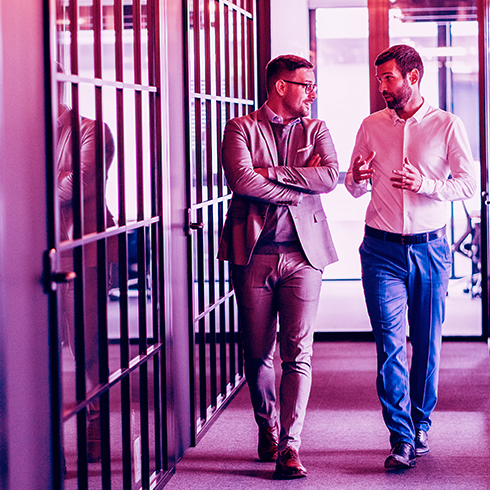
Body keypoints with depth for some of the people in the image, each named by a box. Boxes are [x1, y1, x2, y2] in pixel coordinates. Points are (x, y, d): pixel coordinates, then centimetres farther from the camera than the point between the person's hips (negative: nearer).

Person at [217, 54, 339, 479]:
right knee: (257, 352, 6)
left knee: (298, 353, -6)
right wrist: (299, 184, -9)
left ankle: (290, 446, -5)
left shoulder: (316, 130, 12)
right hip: (253, 253, -1)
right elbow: (242, 180, -14)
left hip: (303, 253, 1)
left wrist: (272, 173, -10)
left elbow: (330, 176, -7)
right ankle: (267, 428, 28)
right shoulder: (242, 129, 4)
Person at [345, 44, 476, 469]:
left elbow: (469, 184, -4)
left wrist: (425, 184, -20)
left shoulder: (447, 126, 0)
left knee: (427, 343, 7)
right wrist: (357, 179, -10)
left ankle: (421, 426, 22)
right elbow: (354, 189, 13)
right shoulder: (371, 126, 8)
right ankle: (402, 438, -5)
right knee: (390, 343, -7)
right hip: (382, 248, 1)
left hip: (429, 247, -1)